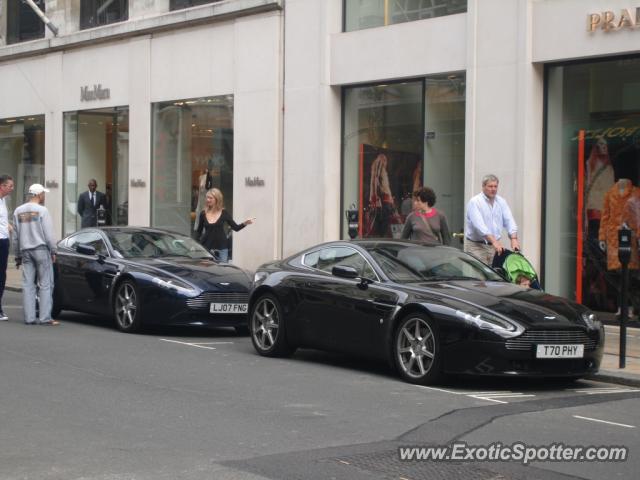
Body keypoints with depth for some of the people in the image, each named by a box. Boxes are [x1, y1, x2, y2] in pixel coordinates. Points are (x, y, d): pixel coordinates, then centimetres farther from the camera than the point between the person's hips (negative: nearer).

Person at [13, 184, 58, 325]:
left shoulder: (18, 211, 9)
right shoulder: (42, 210, -7)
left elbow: (16, 236, 12)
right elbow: (48, 234, -9)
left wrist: (18, 255, 18)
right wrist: (53, 251, 1)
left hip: (25, 250, 5)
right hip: (41, 249, -5)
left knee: (28, 285, 5)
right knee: (45, 284, -2)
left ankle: (29, 317, 2)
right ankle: (45, 317, -6)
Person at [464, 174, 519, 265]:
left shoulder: (501, 202, 10)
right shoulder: (475, 202, -9)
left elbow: (509, 220, 3)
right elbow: (479, 225, -21)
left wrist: (514, 239, -17)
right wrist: (494, 241, -31)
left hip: (494, 247, 5)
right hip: (476, 246, -5)